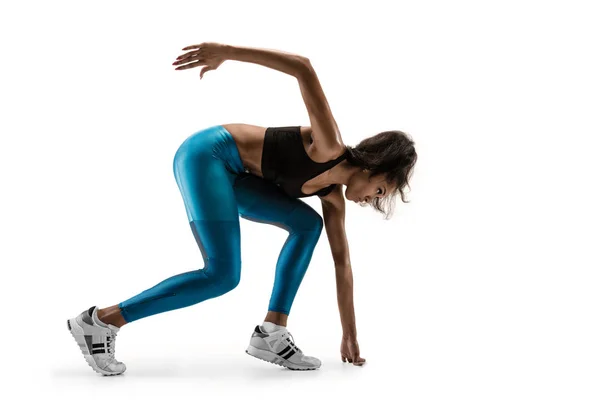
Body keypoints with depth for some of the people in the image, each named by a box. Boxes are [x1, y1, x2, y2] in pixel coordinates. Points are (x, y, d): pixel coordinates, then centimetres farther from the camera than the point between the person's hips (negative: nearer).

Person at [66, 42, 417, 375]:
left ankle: (271, 334, 2)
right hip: (207, 153, -9)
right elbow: (304, 69, -24)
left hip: (231, 172, 9)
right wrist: (226, 52, -29)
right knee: (223, 275, -15)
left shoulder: (333, 196, 12)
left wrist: (350, 335, 18)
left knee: (308, 224, 4)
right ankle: (101, 321, -8)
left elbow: (342, 264, 15)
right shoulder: (329, 148, -15)